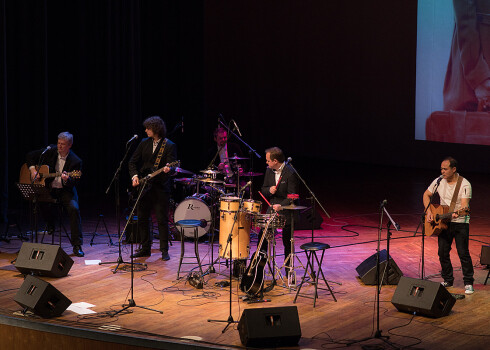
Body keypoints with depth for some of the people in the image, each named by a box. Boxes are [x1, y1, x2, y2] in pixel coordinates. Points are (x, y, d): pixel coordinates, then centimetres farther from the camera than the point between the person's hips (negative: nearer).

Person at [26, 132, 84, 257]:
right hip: (48, 188, 2)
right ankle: (50, 222, 4)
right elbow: (31, 156, 11)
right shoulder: (50, 151, 0)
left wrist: (67, 180, -34)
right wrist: (33, 170, -5)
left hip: (65, 190, -2)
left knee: (74, 208, -29)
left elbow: (73, 184, -12)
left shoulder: (75, 161, -9)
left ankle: (77, 245, -21)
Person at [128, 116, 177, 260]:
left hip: (161, 188, -5)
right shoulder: (144, 143, 8)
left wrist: (168, 169, -36)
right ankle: (145, 248, 20)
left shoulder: (170, 146, -6)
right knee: (142, 218, 8)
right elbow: (133, 162, 12)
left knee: (162, 220, -3)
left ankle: (164, 250, 5)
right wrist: (135, 176, -3)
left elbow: (172, 166, -14)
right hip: (144, 186, 5)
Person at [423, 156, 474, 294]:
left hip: (460, 223, -5)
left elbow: (464, 205, -24)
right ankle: (448, 279, 21)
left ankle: (468, 283, 2)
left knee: (463, 253, -9)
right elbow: (426, 195, 11)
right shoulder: (439, 181, 0)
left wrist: (457, 214, -45)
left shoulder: (465, 184, -15)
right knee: (443, 252, 4)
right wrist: (429, 212, -4)